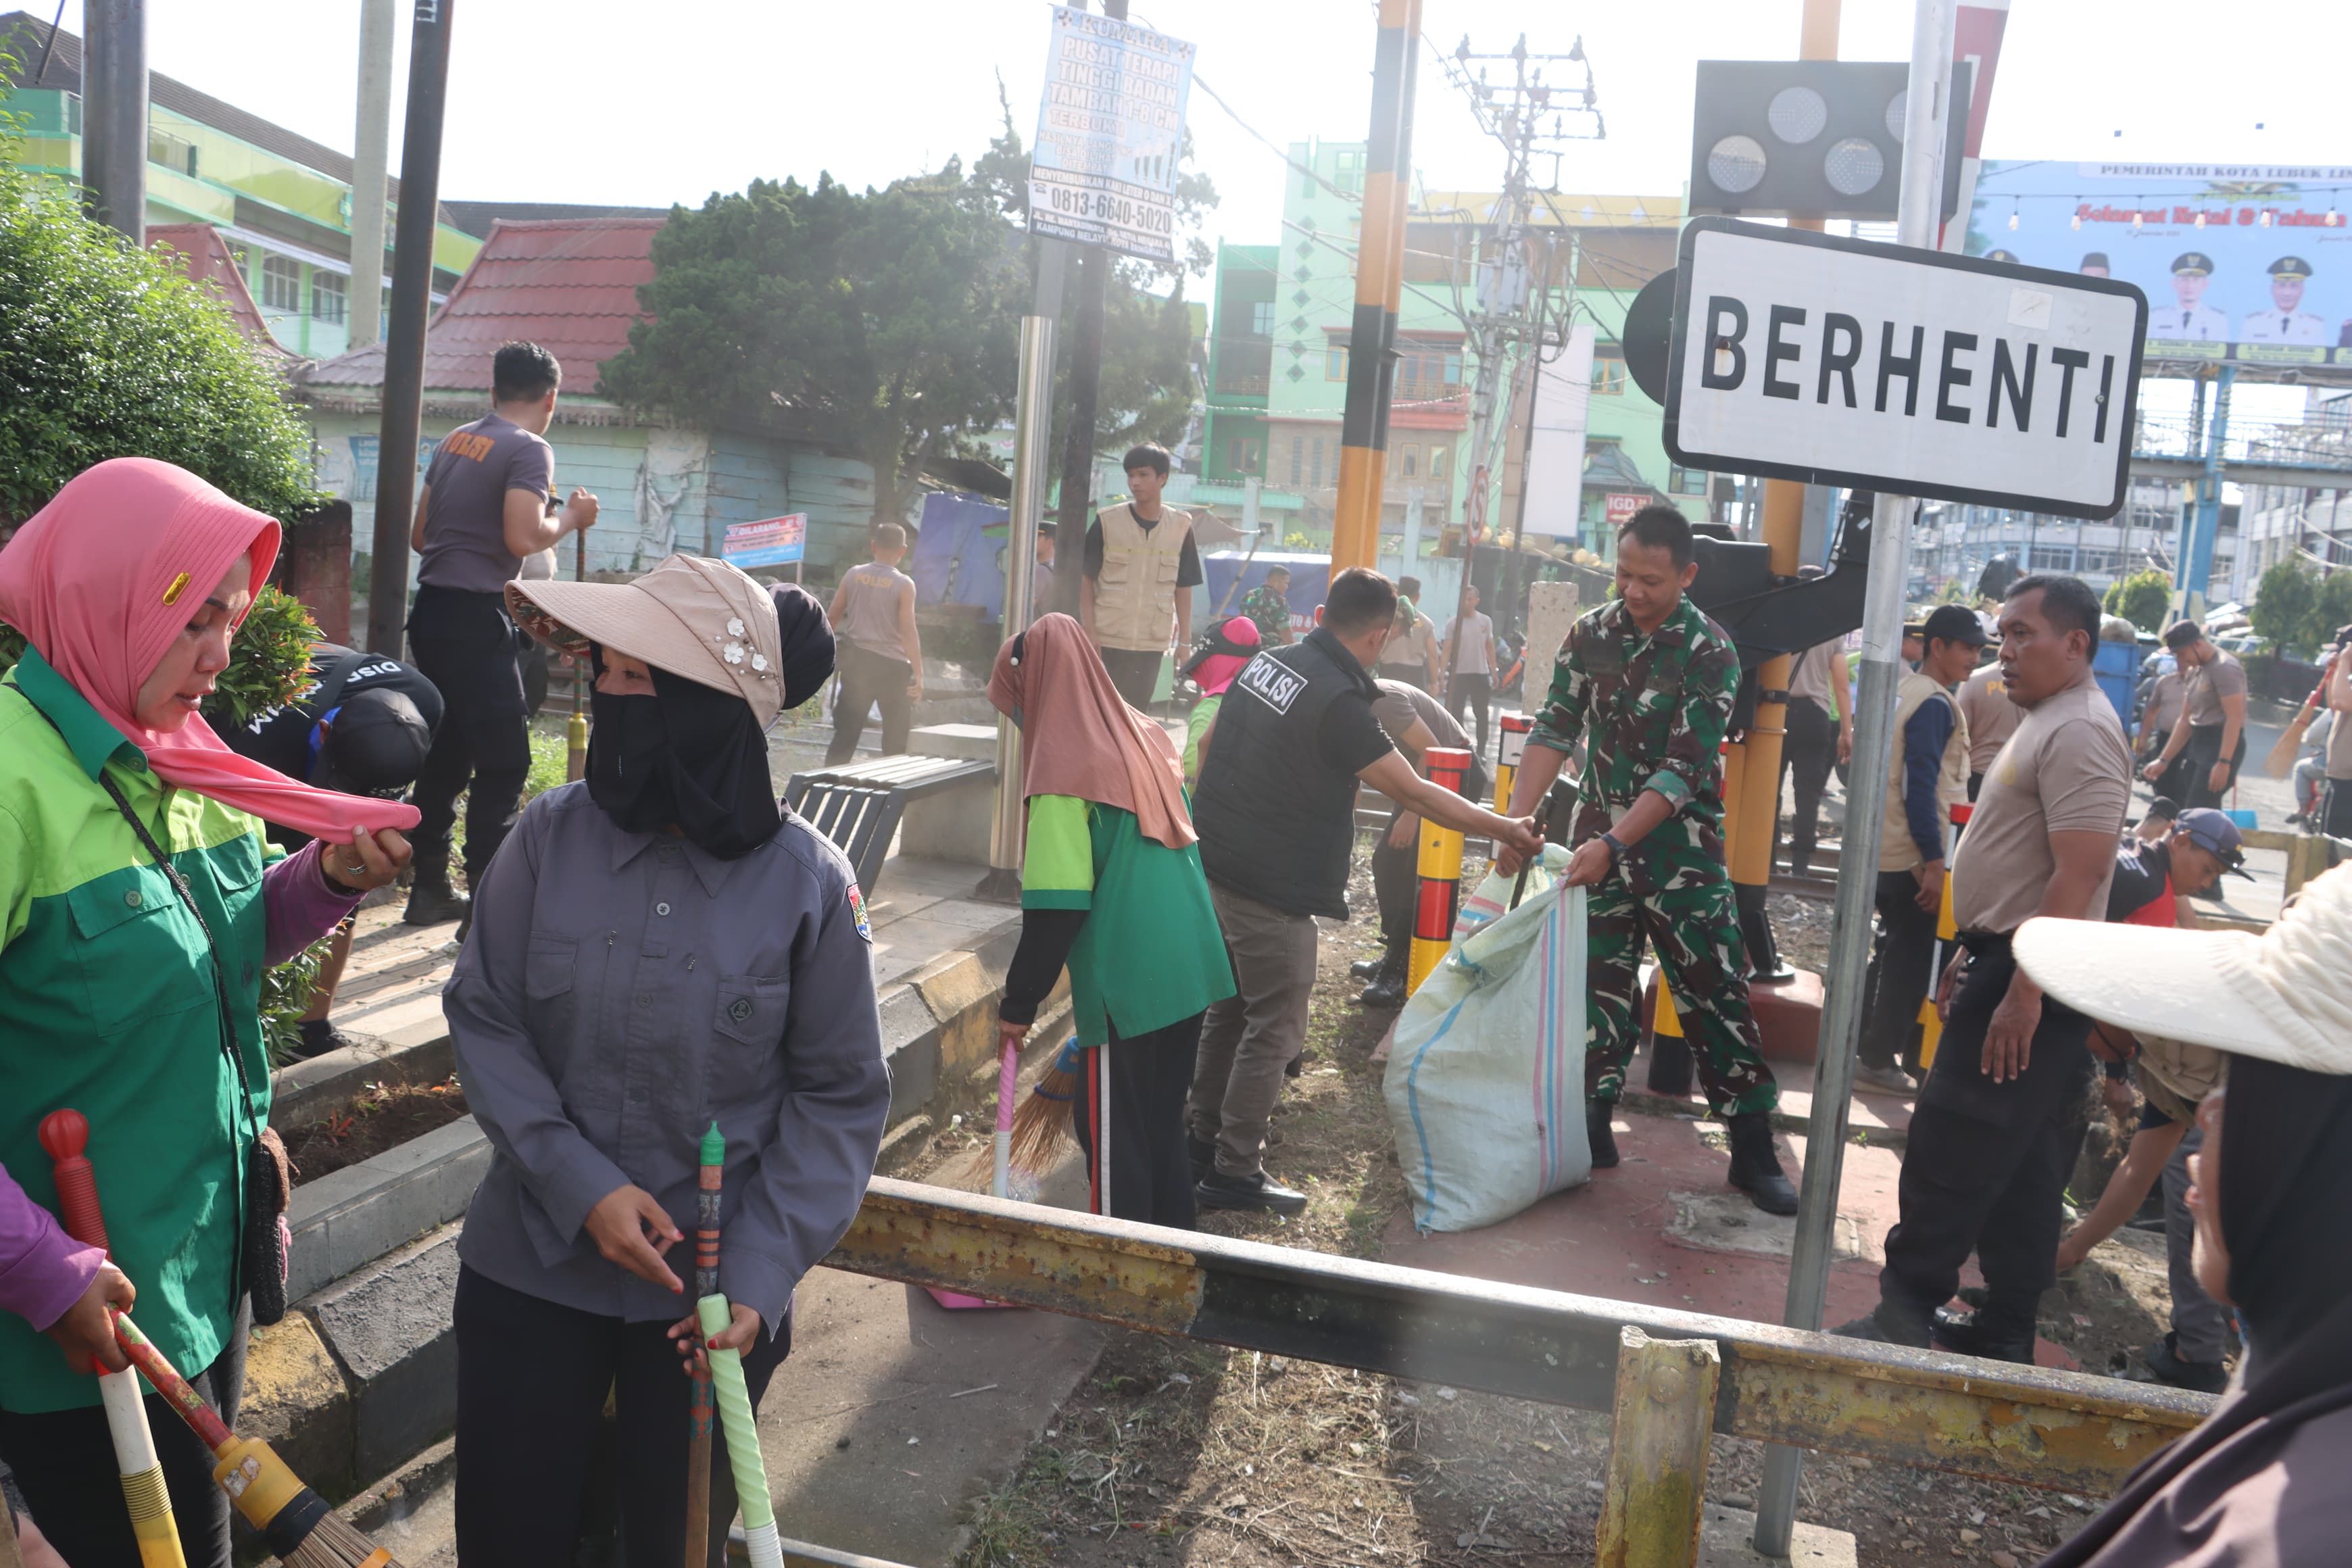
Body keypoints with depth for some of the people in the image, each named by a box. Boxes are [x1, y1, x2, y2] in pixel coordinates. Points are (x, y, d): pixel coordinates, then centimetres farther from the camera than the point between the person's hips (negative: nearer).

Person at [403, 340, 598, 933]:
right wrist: (571, 517, -5)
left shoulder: (453, 442, 15)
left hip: (431, 609, 9)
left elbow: (420, 535, 20)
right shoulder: (530, 449, -9)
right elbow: (522, 537, -22)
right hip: (476, 617, -9)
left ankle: (430, 888, 24)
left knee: (445, 753, 17)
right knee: (504, 762, -4)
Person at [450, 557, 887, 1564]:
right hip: (531, 1264, 1)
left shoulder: (807, 881, -15)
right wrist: (581, 1184, -15)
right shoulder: (552, 835, -11)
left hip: (710, 1292, -1)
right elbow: (483, 1019, -5)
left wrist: (761, 1272, -14)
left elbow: (839, 1096, -8)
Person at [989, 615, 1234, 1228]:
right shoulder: (1148, 738, 8)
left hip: (1125, 987, -7)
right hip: (1193, 970, 8)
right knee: (1164, 1120, 19)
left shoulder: (1064, 769, -15)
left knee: (1113, 1134, 5)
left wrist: (1019, 1003, -7)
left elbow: (1056, 906, -17)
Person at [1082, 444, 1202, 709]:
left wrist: (1185, 641, 4)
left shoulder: (1180, 527, 2)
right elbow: (1086, 580, -1)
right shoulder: (1107, 522, -3)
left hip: (1153, 643, 1)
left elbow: (1183, 588, 6)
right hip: (1107, 640, -1)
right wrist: (1090, 633, -9)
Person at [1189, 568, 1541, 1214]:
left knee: (1230, 1008, 21)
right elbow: (1414, 793, -18)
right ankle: (1234, 1173, 10)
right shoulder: (1339, 703, -20)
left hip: (1214, 865, 9)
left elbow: (1211, 748, 16)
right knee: (1273, 1030, 3)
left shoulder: (1265, 661, 4)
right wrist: (1502, 828, -9)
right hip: (1271, 892, -8)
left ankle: (1204, 1137, 32)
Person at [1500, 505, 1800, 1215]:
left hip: (1680, 845, -3)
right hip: (1598, 842, 4)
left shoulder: (1710, 653, -13)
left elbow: (1684, 771, -18)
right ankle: (1593, 1127, 21)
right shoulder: (1589, 634, 1)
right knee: (1598, 985, 9)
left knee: (1716, 993, -1)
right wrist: (1516, 819, -14)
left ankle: (1753, 1151, 9)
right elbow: (1554, 731, -2)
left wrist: (1611, 844, -25)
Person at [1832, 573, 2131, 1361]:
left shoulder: (2080, 733, -16)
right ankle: (2005, 1328, 22)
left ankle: (1906, 1311, 3)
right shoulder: (2045, 723, 17)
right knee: (2017, 1164, 14)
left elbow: (2079, 876, -23)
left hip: (2031, 978, -11)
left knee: (1953, 1151, -6)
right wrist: (1971, 955, 22)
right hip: (2005, 961, 11)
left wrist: (2025, 993, -25)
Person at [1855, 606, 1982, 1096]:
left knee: (1894, 951, 19)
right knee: (1912, 959, 0)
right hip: (1911, 854, -9)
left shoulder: (1902, 689, 12)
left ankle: (1869, 1045, 27)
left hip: (1884, 848, 9)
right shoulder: (1935, 704, -16)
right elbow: (1921, 787, -22)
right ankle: (1878, 1059, 6)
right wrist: (1934, 861, -23)